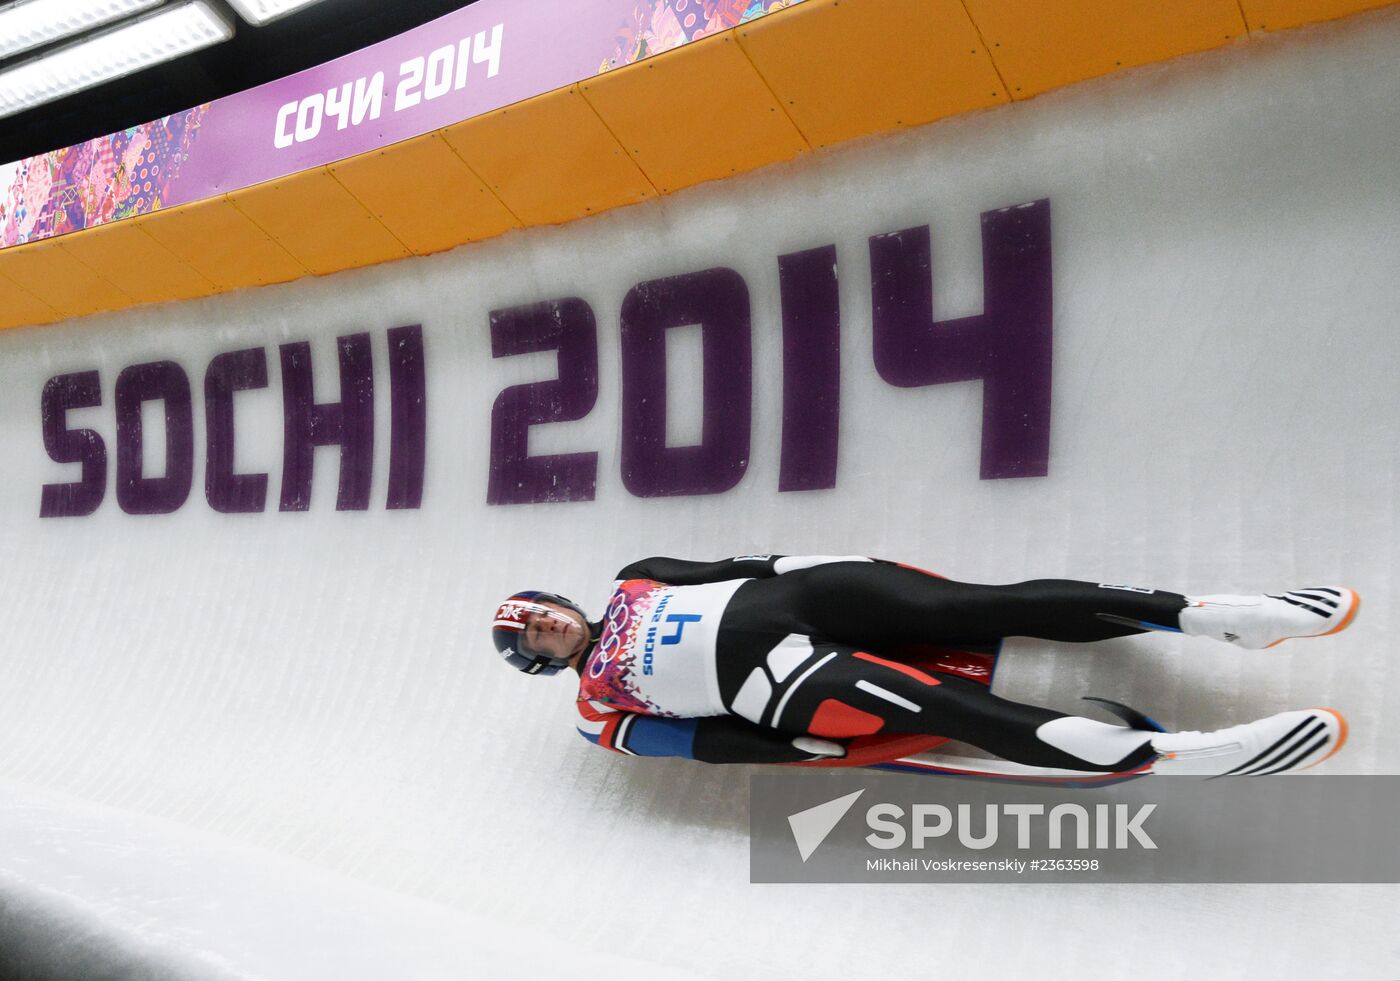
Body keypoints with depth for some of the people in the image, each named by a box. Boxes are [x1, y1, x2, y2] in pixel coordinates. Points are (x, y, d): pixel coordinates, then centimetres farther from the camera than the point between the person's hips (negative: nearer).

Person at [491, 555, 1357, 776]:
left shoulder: (633, 584, 23)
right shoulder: (598, 705, 10)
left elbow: (730, 566, 20)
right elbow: (707, 739, -1)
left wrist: (788, 565, 3)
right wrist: (802, 748, -10)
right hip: (771, 677, -4)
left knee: (970, 607, -18)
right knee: (944, 706, -27)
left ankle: (1198, 612, -20)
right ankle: (1170, 754, -32)